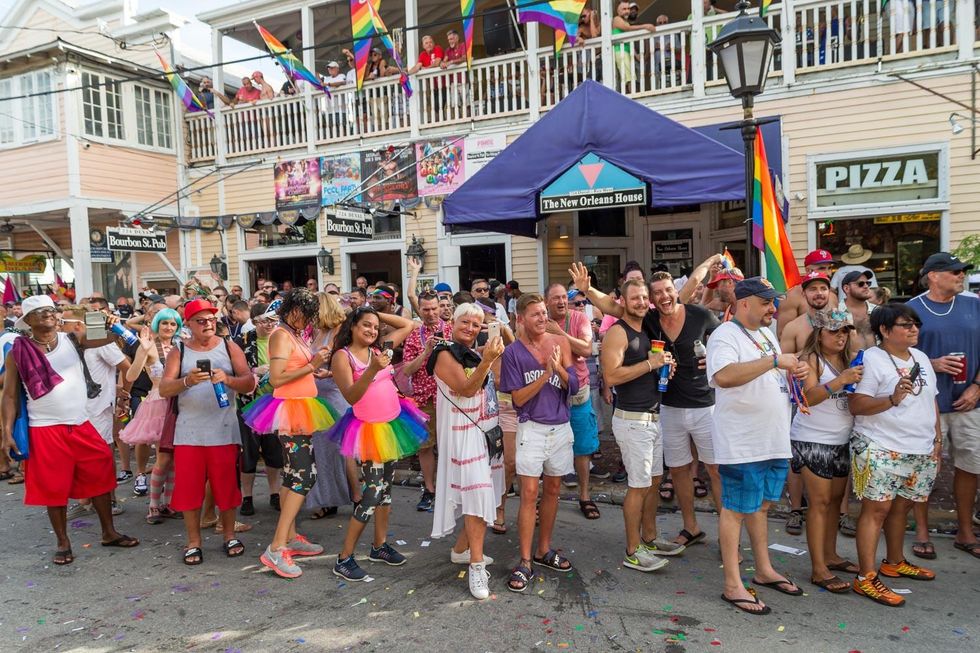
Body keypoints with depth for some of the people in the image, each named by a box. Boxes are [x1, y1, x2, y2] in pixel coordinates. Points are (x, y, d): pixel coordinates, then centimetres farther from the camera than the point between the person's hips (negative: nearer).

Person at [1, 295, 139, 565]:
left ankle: (109, 533, 23)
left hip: (82, 426, 2)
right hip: (45, 431, -2)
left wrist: (111, 327, -36)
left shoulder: (71, 338, 1)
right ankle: (63, 543, 23)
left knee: (100, 477, 8)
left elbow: (101, 339, -14)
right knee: (54, 488, 8)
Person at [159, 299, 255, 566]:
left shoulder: (229, 348, 5)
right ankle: (193, 542, 18)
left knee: (226, 485, 6)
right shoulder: (178, 352, 5)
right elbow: (163, 389, -6)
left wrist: (227, 379, -22)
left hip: (224, 430, 0)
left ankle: (229, 536, 23)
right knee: (189, 488, 4)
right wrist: (187, 381, -25)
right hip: (188, 432, 0)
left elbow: (249, 383, -3)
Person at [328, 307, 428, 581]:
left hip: (394, 424, 7)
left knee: (386, 486, 14)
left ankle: (379, 546, 28)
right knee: (373, 492, -10)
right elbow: (351, 397, -21)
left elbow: (408, 325, 12)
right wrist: (372, 369, -34)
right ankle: (344, 558, 1)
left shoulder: (378, 349, 4)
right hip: (370, 429, -7)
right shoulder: (342, 356, -10)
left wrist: (377, 314, 7)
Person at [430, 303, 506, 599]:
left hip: (486, 429, 8)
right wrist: (486, 361, -31)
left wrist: (498, 351, 8)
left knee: (484, 492, 10)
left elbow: (495, 383, 15)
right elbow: (466, 389, -21)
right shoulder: (445, 354, -10)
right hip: (464, 432, -8)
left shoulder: (476, 353, 15)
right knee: (476, 492, -12)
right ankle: (477, 566, -9)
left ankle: (461, 549, 26)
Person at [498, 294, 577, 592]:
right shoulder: (513, 352, -6)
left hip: (560, 426, 4)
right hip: (532, 428, -4)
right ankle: (525, 562, 2)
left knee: (553, 489, 14)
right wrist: (546, 374, -20)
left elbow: (573, 387, -1)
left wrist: (558, 368, -20)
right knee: (529, 493, -7)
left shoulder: (560, 343, 1)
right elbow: (518, 398, -10)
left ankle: (544, 549, 29)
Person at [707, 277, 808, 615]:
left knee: (761, 505, 20)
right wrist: (775, 360, -30)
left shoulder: (766, 333, 14)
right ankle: (733, 585, 11)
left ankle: (764, 570, 35)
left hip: (774, 441, 9)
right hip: (741, 444, -9)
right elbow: (724, 376, -35)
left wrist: (795, 370, 4)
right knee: (736, 510, 1)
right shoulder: (725, 335, -15)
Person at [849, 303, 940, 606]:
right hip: (881, 450, -7)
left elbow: (931, 401, 21)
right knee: (876, 509, -7)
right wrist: (892, 399, -27)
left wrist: (937, 439, 15)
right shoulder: (871, 359, -10)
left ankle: (894, 562, 33)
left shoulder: (921, 358, 14)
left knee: (901, 506, 16)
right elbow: (856, 406, -16)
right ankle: (866, 578, -4)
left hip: (921, 452, 7)